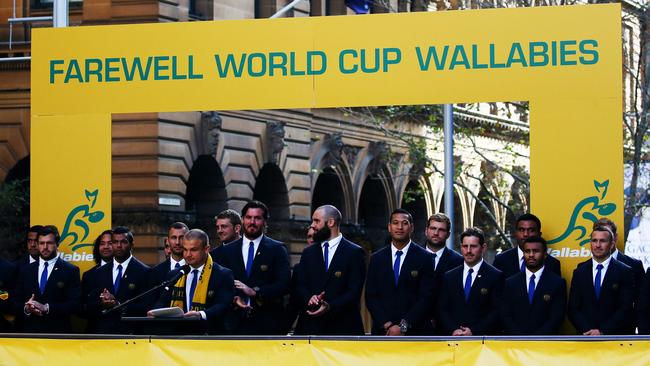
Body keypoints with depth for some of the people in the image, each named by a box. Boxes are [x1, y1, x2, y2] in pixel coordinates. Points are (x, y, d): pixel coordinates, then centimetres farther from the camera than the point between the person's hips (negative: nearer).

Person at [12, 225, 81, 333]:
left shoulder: (70, 271, 3)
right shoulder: (26, 270, 15)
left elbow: (75, 304, -6)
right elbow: (16, 303, 14)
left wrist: (46, 308, -16)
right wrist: (26, 308, -9)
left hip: (58, 333, -3)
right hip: (30, 332, 3)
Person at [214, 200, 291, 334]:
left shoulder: (277, 249, 5)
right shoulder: (227, 251, 14)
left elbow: (284, 284, -4)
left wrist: (255, 292, -16)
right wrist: (233, 298, -11)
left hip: (267, 326, -2)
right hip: (236, 325, 2)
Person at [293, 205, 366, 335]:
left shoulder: (354, 253, 1)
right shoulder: (308, 252, 16)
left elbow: (354, 292, -6)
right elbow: (300, 286, 10)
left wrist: (330, 307, -21)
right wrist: (309, 298, -13)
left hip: (342, 328, -3)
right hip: (311, 327, 4)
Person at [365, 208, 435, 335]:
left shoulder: (424, 258, 2)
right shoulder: (376, 259, 11)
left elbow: (426, 298, -3)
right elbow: (371, 296, 8)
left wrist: (403, 326, -11)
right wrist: (386, 325, -7)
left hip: (414, 332, -2)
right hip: (383, 332, 2)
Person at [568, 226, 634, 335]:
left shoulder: (624, 272, -2)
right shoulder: (579, 272, 7)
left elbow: (626, 309, -7)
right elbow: (573, 309, 4)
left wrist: (602, 331, -14)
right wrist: (587, 330, -11)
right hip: (585, 336, 2)